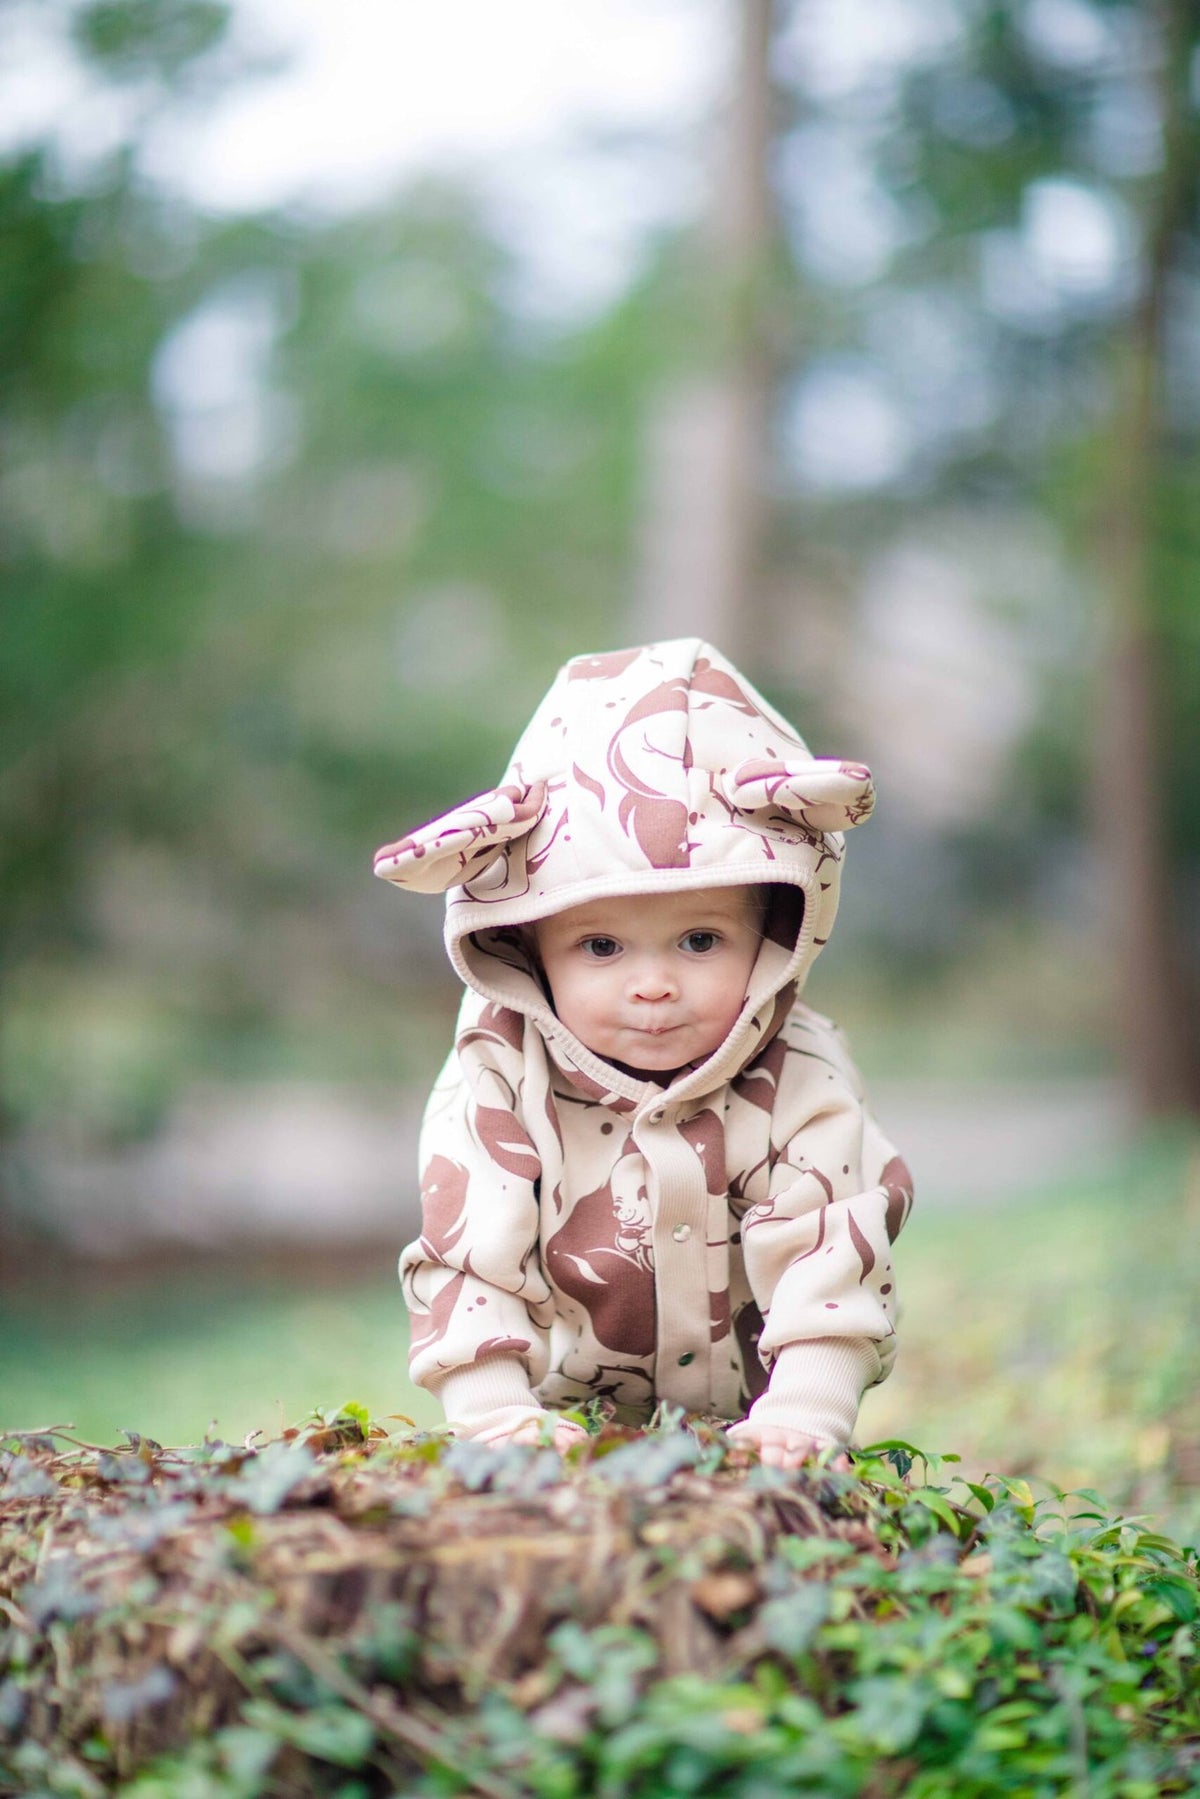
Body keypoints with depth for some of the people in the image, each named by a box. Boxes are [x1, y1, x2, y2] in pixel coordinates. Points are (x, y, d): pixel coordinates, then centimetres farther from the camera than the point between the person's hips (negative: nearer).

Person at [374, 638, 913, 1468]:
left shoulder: (801, 1086, -11)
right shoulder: (498, 1084, -11)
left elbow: (831, 1268, -15)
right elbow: (468, 1263, -14)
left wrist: (800, 1419, -28)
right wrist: (498, 1418, -25)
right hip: (566, 1439, -1)